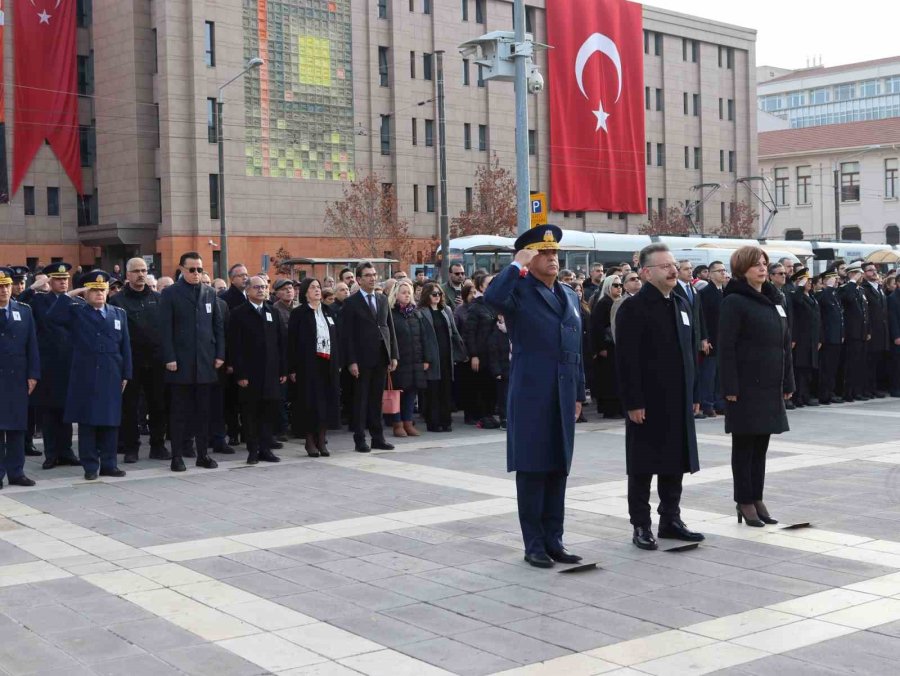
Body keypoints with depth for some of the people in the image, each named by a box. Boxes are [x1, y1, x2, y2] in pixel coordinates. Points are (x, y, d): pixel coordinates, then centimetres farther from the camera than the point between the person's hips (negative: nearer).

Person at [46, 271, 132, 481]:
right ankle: (90, 466, 8)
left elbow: (125, 346, 10)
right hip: (85, 377, -2)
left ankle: (109, 464, 13)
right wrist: (70, 295, -11)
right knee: (87, 422, 1)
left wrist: (125, 375, 5)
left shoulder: (119, 314, 12)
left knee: (110, 421, 5)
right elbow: (52, 316, -14)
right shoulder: (75, 312, 5)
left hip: (111, 377, 2)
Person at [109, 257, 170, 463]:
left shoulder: (158, 299, 10)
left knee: (159, 405, 6)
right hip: (131, 362, -2)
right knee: (129, 407, 4)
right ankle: (130, 448, 12)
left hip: (156, 361, 3)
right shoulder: (118, 301, 1)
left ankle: (158, 446, 16)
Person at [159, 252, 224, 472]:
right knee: (179, 411, 1)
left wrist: (219, 354, 4)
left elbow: (219, 325, 12)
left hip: (205, 363, 4)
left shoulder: (210, 293, 12)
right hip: (180, 363, -4)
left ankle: (203, 454, 14)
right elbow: (165, 329, -5)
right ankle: (177, 456, 7)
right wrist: (169, 358, -11)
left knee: (203, 410, 7)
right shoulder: (170, 294, 0)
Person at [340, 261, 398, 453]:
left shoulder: (383, 299, 12)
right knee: (361, 399, 2)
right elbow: (347, 335, -8)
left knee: (377, 399, 10)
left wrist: (393, 355, 7)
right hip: (362, 359, -5)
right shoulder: (351, 303, -4)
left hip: (381, 357, 5)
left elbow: (390, 328, 14)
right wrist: (351, 361, -14)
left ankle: (378, 437, 15)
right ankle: (360, 440, 6)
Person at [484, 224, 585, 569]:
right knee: (532, 469, 0)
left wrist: (579, 394, 16)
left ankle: (553, 540, 19)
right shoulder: (520, 290, -5)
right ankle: (534, 544, 8)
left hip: (563, 395, 6)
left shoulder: (569, 295, 16)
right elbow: (492, 297, -30)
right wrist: (517, 265, -20)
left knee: (558, 469, 10)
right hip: (530, 394, -6)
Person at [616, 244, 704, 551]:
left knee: (675, 463, 12)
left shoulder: (682, 305, 14)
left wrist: (694, 395, 13)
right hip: (647, 404, -7)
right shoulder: (633, 308, -11)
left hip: (678, 402, 7)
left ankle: (671, 519, 23)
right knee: (644, 467, 2)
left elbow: (691, 351, 17)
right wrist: (633, 402, -18)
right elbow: (626, 360, -15)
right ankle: (641, 526, 10)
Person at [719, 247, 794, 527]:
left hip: (770, 386, 7)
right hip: (745, 387, -7)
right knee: (744, 445, 3)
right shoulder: (734, 301, -9)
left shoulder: (774, 299, 12)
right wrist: (730, 387, -18)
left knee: (761, 445, 12)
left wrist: (787, 382, 12)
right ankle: (744, 501, 11)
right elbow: (726, 347, -13)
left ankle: (757, 498, 19)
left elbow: (785, 343, 15)